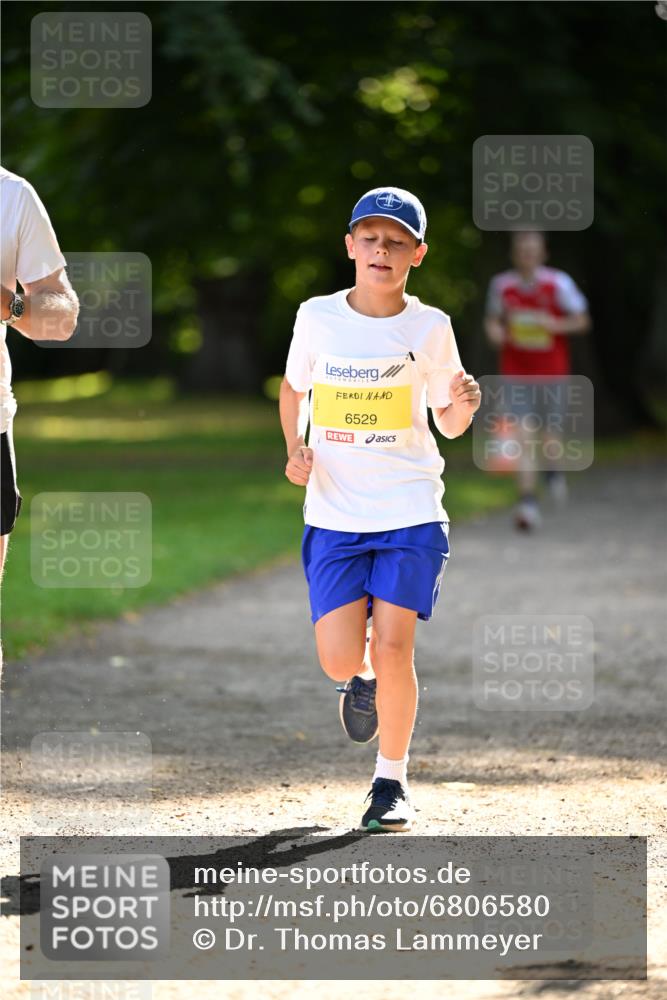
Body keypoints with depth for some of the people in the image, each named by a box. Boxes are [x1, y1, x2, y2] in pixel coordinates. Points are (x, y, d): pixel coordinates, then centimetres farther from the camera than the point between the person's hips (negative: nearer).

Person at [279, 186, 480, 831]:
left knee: (392, 648, -11)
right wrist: (296, 449, -1)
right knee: (340, 658, -7)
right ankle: (363, 679, 32)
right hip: (333, 515, 1)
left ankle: (392, 781, 9)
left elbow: (447, 423, 6)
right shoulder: (317, 317, 0)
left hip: (411, 512, -1)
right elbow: (293, 389, 17)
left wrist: (463, 406, -17)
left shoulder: (430, 327, -3)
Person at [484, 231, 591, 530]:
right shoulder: (502, 285, -2)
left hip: (552, 372, 0)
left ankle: (553, 469, 42)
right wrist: (495, 331, -11)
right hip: (517, 372, 0)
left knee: (550, 439, 6)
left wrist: (554, 324, -21)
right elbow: (492, 318, 12)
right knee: (523, 437, -12)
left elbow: (582, 321, -3)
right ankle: (528, 502, -13)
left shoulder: (558, 283, -8)